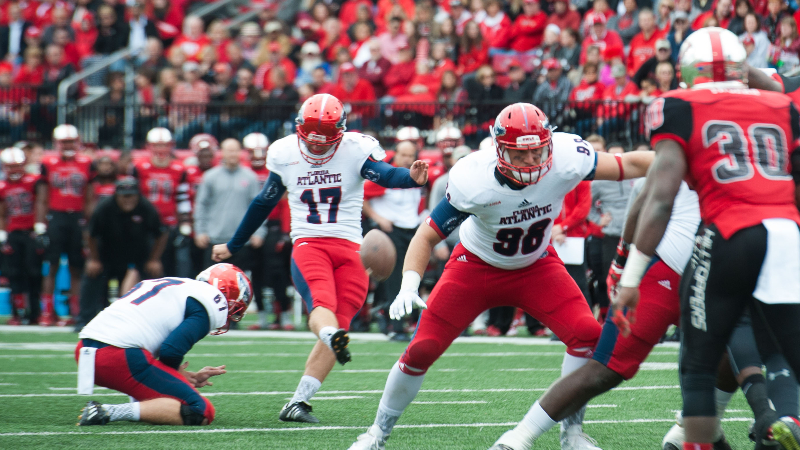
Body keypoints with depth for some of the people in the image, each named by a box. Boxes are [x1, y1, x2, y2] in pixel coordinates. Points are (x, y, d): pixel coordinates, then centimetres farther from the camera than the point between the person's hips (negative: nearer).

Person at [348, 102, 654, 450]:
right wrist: (409, 285, -38)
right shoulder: (474, 182, -33)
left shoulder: (564, 160, -29)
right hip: (476, 266, -2)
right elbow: (428, 236, -24)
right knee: (421, 351, -5)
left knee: (587, 334, -19)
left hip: (536, 265, 2)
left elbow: (629, 165, -18)